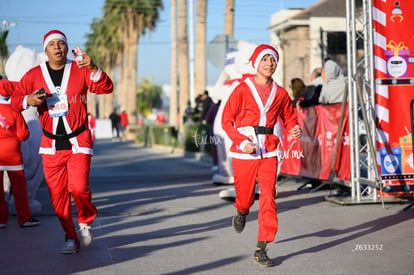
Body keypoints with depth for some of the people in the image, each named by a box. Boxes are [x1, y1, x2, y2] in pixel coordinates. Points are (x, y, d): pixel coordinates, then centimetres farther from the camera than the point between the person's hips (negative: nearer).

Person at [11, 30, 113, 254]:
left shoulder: (80, 70, -1)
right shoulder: (34, 75, 4)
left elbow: (106, 88, -10)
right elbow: (15, 99, 5)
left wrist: (93, 69, -28)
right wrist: (28, 100, -17)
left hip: (78, 142, -2)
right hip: (51, 145, 3)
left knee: (78, 187, -18)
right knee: (58, 195, 3)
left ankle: (86, 221, 13)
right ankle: (71, 239, 19)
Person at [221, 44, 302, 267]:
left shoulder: (280, 93, 6)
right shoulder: (242, 90, -3)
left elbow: (289, 118, 17)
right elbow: (226, 120, -3)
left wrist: (295, 129, -7)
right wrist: (242, 142, -16)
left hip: (269, 152, 2)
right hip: (244, 151, -2)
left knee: (268, 197, -10)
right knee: (245, 197, 8)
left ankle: (261, 250, -4)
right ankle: (241, 212, 48)